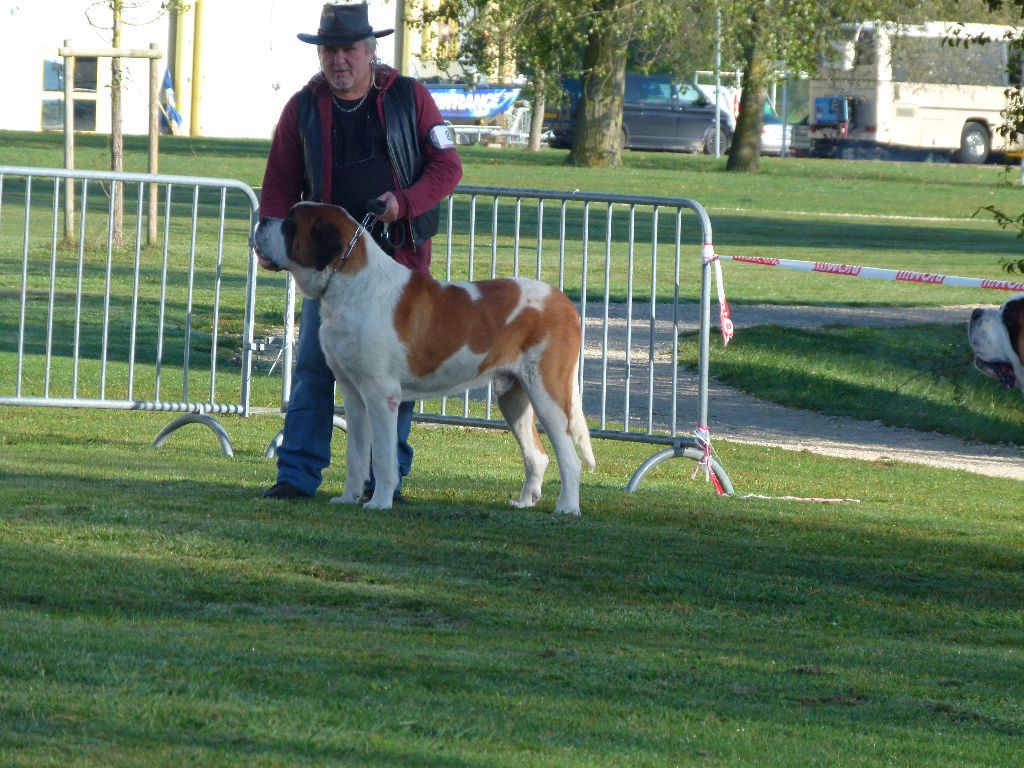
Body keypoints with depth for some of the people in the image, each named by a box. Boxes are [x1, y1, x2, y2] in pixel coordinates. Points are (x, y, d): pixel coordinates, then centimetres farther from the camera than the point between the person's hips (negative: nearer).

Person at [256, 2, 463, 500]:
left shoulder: (408, 98, 1)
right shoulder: (303, 108, 5)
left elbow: (447, 166, 1)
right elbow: (280, 183, 8)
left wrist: (404, 203, -16)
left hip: (399, 260, -1)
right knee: (313, 367, -5)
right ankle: (297, 475, -4)